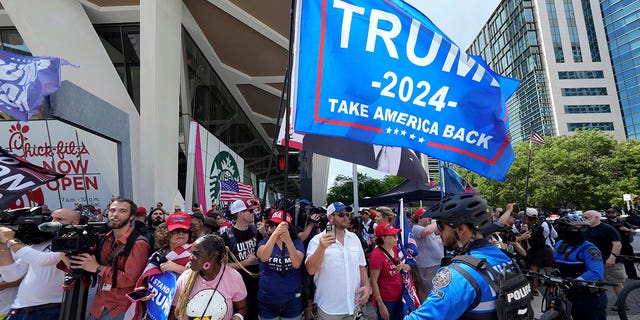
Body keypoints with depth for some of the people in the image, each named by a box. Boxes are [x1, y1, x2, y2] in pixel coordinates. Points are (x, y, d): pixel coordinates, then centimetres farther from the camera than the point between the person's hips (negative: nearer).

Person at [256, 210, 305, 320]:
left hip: (292, 300, 0)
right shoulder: (265, 242, -4)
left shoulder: (297, 243, -6)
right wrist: (275, 234, -41)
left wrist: (288, 241, -38)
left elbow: (296, 264, -24)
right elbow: (263, 258, -26)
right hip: (267, 300, 1)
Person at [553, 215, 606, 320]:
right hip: (573, 296, 6)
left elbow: (596, 273, -31)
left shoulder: (588, 249, -19)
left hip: (591, 298, -6)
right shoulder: (559, 245, 2)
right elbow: (556, 265, 16)